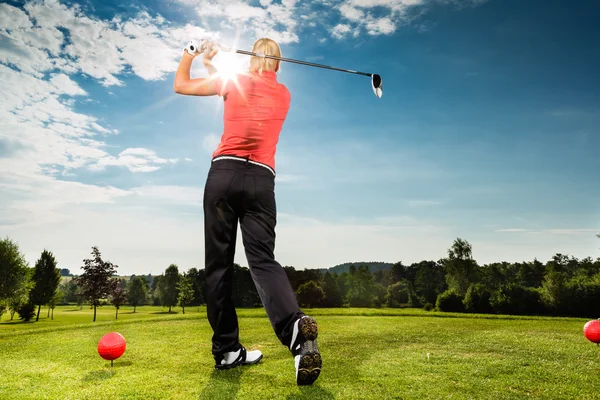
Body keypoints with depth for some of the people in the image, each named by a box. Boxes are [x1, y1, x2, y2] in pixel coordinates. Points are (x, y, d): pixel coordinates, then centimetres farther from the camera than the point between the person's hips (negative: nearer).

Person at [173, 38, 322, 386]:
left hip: (225, 172, -1)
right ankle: (294, 324, -33)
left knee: (219, 263, 4)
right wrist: (213, 67, 42)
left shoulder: (235, 81, 12)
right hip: (261, 180, 2)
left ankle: (226, 350, 6)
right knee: (262, 258, -6)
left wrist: (191, 54, 36)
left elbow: (181, 85, 21)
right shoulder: (285, 95, 20)